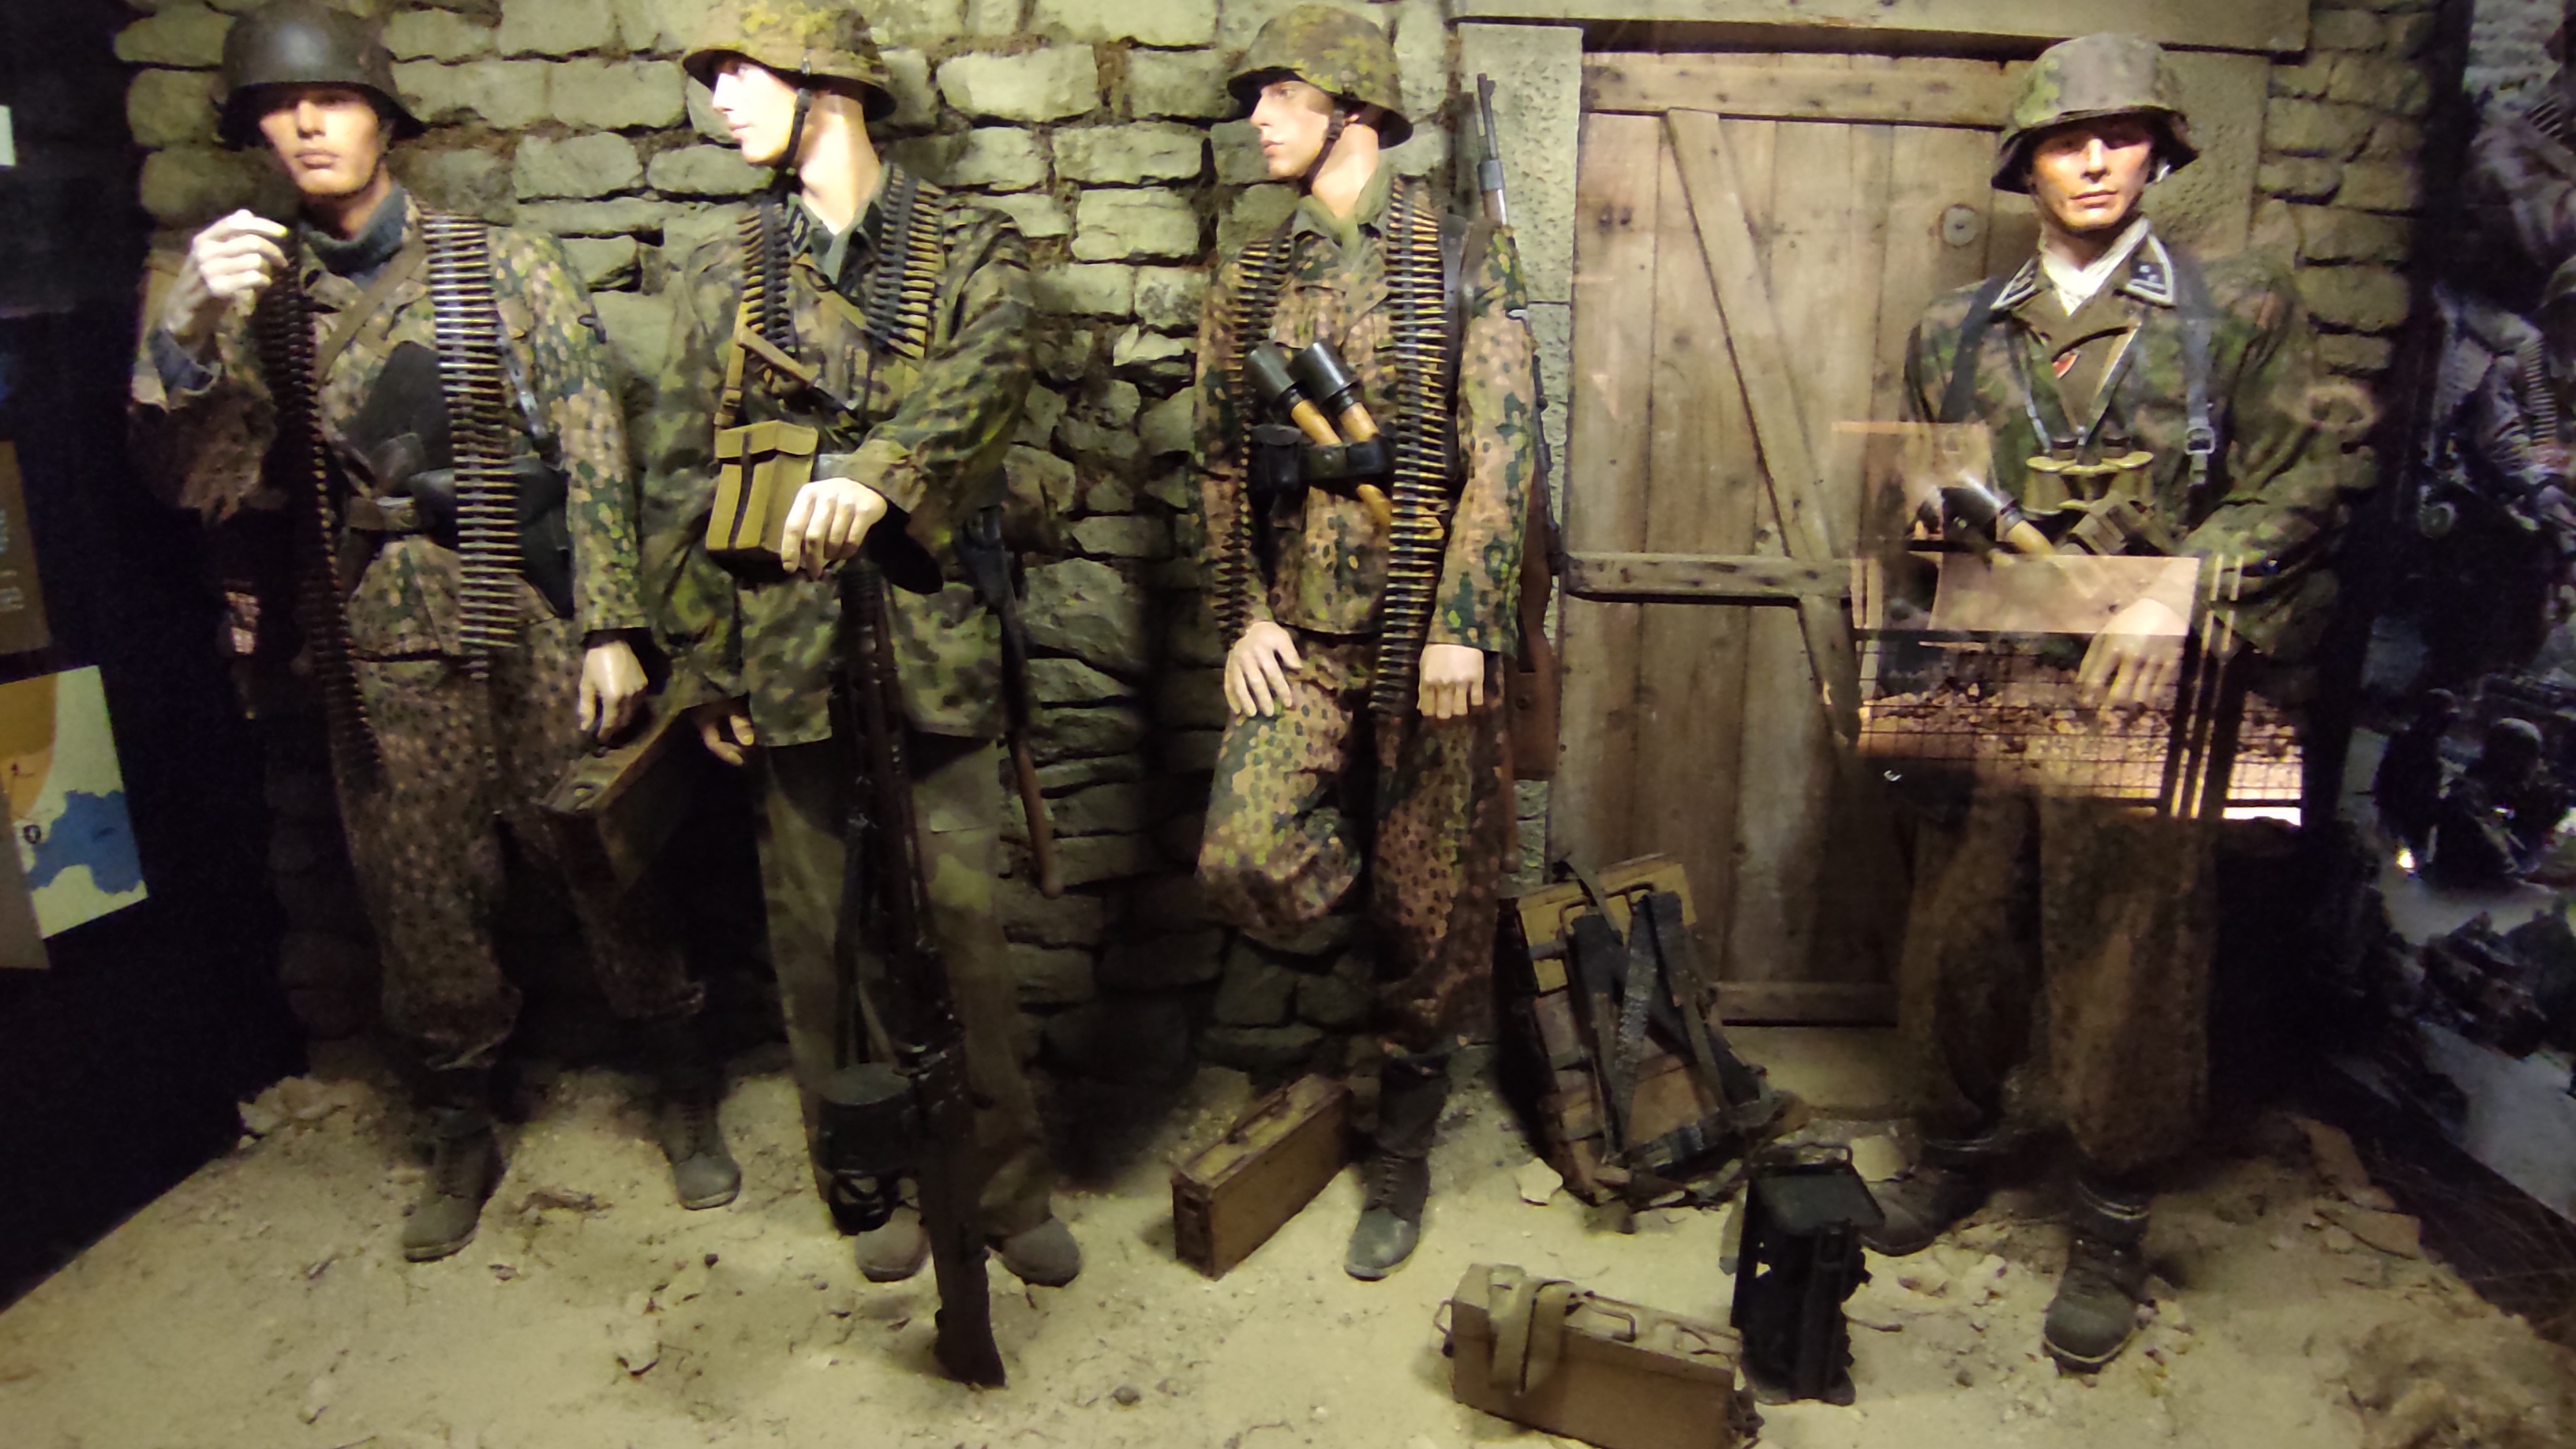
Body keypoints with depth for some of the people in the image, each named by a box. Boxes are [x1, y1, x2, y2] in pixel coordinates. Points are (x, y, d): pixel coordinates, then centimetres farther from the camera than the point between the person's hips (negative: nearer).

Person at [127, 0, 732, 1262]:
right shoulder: (256, 296, 9)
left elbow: (591, 450, -3)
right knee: (421, 900, 11)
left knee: (611, 871, 4)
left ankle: (686, 1097, 24)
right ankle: (462, 1131, 31)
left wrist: (610, 627, -10)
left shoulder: (505, 267, 1)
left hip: (532, 631, -2)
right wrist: (185, 334, -18)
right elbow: (199, 477, 1)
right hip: (380, 651, 3)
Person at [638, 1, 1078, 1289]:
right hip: (788, 659, 3)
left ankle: (1008, 1183, 19)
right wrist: (703, 668, 5)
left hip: (934, 648, -2)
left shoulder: (967, 249, 5)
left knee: (961, 930, 1)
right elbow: (675, 481, 10)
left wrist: (875, 470, -34)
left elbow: (985, 374, -16)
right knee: (824, 941, 9)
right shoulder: (718, 277, 12)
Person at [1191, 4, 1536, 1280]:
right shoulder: (1251, 283, 12)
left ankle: (1400, 1152, 24)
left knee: (1431, 913, 4)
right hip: (1300, 631, 4)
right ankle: (1375, 875, 18)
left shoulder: (1464, 264, -1)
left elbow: (1503, 451, -8)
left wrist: (1460, 628, -16)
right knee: (1244, 860, -16)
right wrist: (1242, 616, 2)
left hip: (1427, 630, -3)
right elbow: (1220, 463, 13)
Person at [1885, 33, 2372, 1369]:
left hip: (2144, 704, -3)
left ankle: (2111, 1231, 23)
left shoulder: (2240, 310, 3)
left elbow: (2305, 483, -3)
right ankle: (1969, 1142, 38)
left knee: (2126, 962, 4)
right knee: (1964, 933, 13)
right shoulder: (1956, 332, 10)